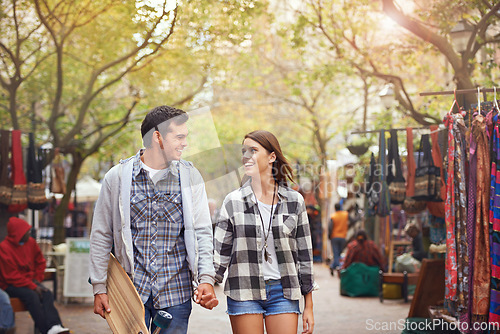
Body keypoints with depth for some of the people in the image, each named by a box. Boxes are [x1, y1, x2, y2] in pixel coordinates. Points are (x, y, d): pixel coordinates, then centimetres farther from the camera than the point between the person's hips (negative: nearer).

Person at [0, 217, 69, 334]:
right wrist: (33, 286, -22)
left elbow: (40, 262, 20)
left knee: (47, 294, -22)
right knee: (31, 295, -33)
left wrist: (37, 279, 3)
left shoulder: (30, 242, 5)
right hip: (10, 285, -6)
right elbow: (11, 276, -17)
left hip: (29, 280, 6)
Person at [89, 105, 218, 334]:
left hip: (175, 292, 1)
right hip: (131, 289, -1)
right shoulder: (117, 177, 0)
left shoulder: (190, 176, 4)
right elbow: (101, 236, 4)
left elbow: (202, 232, 3)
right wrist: (99, 289, 1)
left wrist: (206, 278, -11)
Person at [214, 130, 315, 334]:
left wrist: (308, 306, 7)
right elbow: (220, 252, 3)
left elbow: (304, 254, 7)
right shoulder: (233, 201, 2)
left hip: (283, 293, 1)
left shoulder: (294, 201, 4)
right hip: (244, 293, 0)